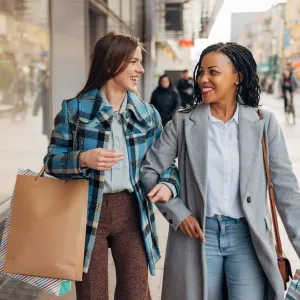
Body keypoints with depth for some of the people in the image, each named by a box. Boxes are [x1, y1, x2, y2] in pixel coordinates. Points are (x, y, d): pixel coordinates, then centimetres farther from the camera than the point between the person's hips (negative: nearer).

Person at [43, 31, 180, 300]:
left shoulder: (148, 114, 5)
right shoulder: (75, 109, -4)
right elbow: (52, 161, -4)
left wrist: (168, 184, -12)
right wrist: (83, 159, -23)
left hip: (131, 212, 2)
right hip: (88, 212, -2)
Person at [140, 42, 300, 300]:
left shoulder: (264, 122, -3)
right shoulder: (184, 122, -3)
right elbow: (149, 171, 2)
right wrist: (177, 214, -8)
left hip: (248, 237, 0)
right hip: (198, 234, 0)